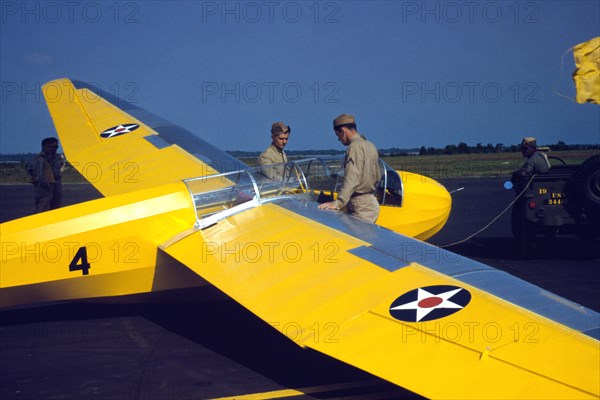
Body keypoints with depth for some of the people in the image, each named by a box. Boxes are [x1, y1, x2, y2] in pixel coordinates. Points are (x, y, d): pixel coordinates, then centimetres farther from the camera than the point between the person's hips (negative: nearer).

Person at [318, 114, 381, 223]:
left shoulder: (355, 147, -13)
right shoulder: (370, 146, 16)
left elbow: (351, 180, -24)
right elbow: (377, 177, 21)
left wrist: (338, 203, -30)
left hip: (361, 208, -10)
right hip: (372, 203, 10)